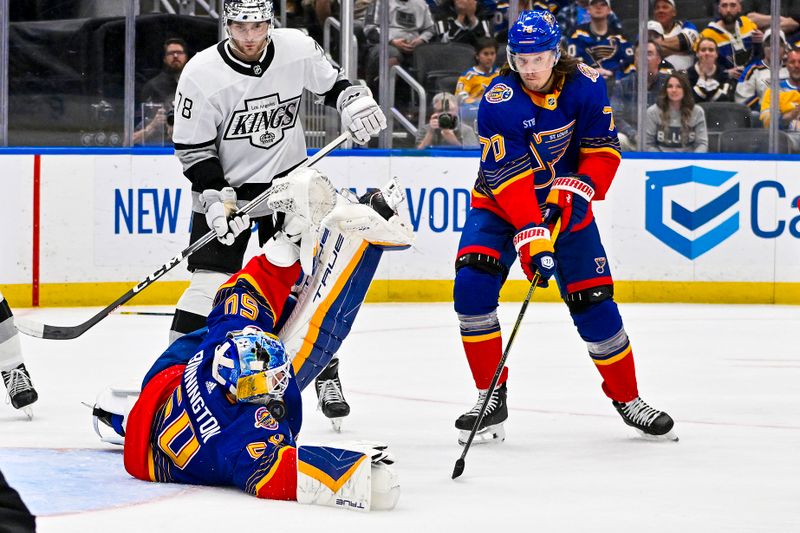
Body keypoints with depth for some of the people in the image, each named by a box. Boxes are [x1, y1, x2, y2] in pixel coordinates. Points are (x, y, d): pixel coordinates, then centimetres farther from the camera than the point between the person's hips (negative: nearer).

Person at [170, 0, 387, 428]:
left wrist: (354, 101, -13)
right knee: (210, 280, -12)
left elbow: (331, 83, 7)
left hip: (288, 180, 2)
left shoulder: (298, 49, -13)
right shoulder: (202, 74, -20)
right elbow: (193, 149, -13)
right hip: (227, 186, -2)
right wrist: (217, 197, -22)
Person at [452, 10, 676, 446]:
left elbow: (603, 149, -9)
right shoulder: (499, 101, -23)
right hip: (500, 204, -1)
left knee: (593, 301, -3)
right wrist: (530, 237, -37)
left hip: (564, 205, 2)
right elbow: (509, 177, -28)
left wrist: (576, 190, -26)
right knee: (472, 286, -21)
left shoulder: (585, 86, -15)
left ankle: (627, 399, 16)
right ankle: (491, 398, -9)